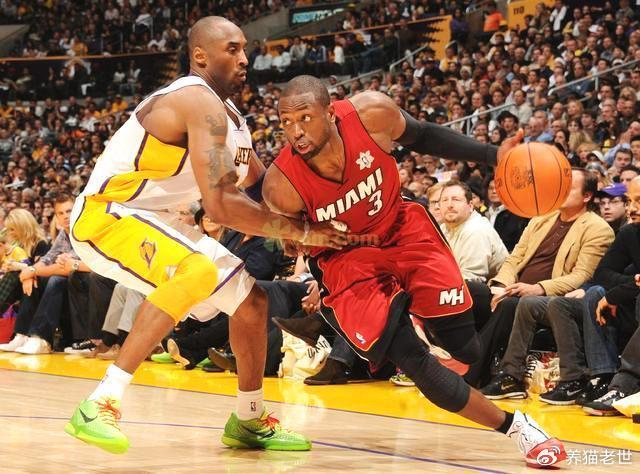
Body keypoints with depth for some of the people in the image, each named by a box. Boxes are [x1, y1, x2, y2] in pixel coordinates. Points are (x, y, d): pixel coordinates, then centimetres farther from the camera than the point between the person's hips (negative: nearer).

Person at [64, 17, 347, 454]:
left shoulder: (228, 114, 8)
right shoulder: (201, 104, -23)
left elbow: (260, 184, 22)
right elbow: (219, 205, -31)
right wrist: (301, 231, -24)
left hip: (153, 220, 10)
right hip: (105, 216, -10)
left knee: (251, 299, 11)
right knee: (198, 271, -36)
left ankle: (250, 421, 29)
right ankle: (100, 406, -35)